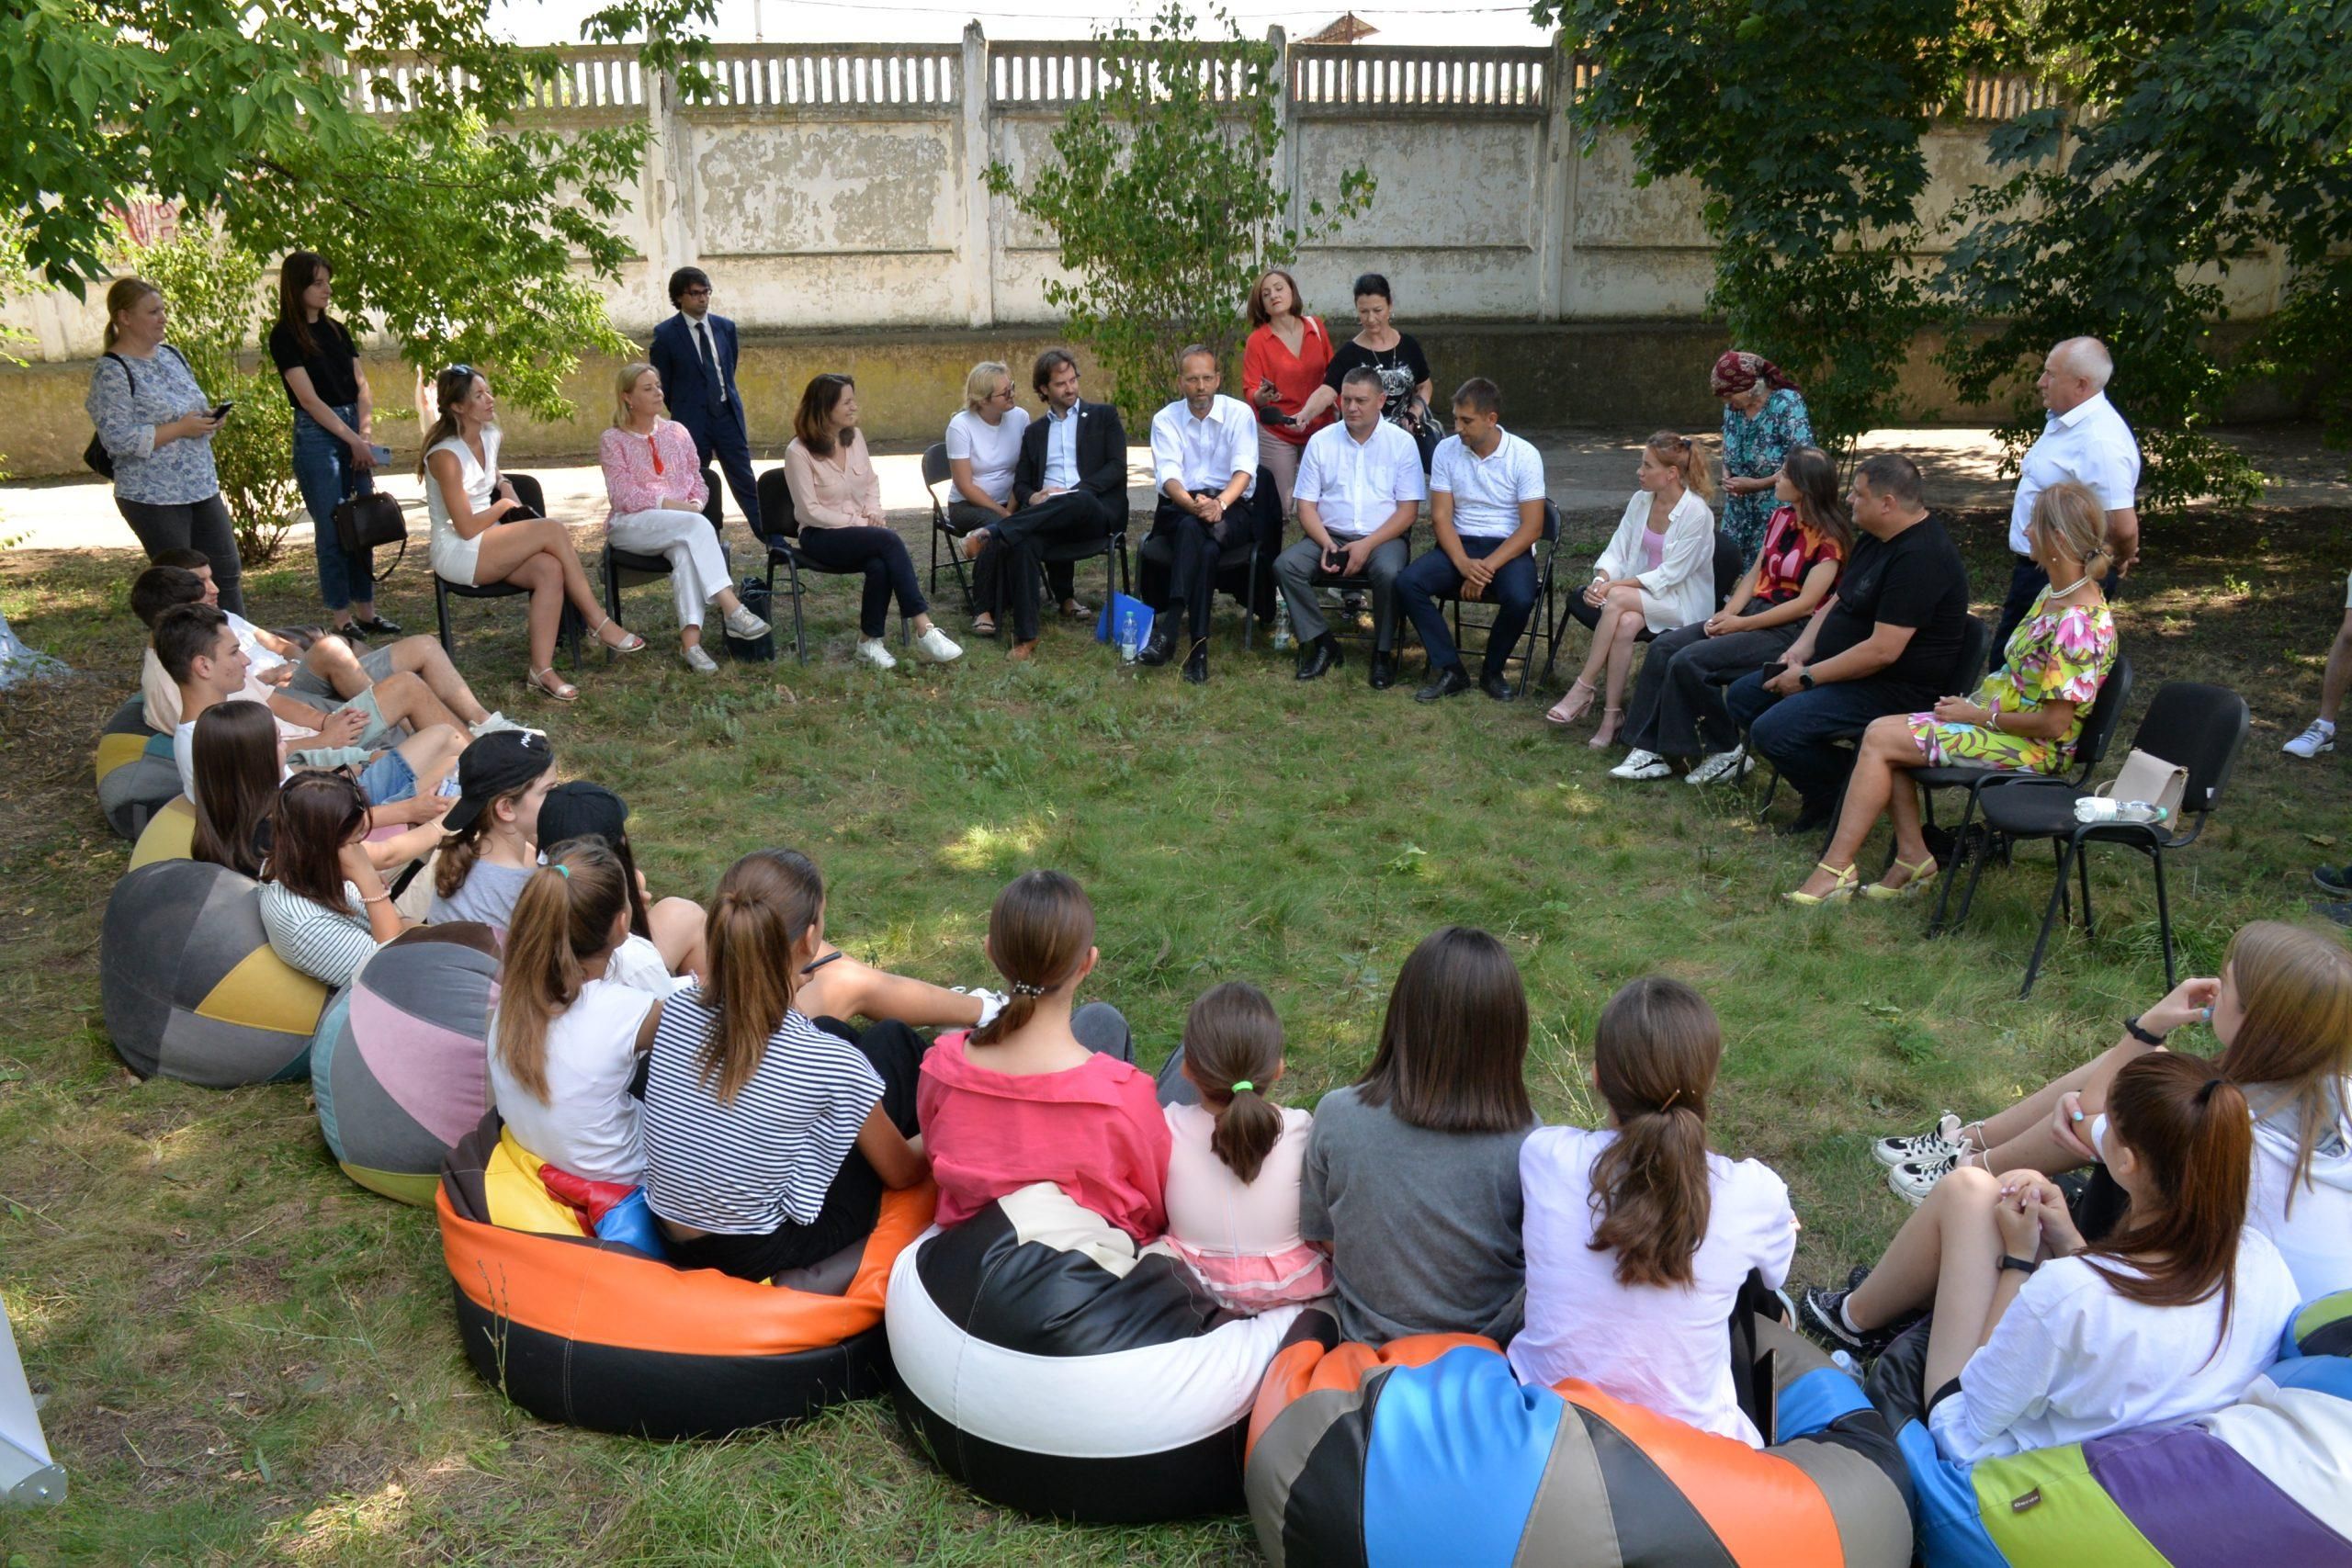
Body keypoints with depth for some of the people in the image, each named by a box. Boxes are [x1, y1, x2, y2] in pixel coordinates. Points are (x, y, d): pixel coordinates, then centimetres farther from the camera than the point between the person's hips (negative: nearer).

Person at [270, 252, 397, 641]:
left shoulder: (336, 330, 13)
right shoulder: (285, 336, -6)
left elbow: (361, 387, 9)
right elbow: (309, 399, -11)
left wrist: (365, 435, -5)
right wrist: (354, 441, -14)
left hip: (353, 432, 6)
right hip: (316, 435, -6)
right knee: (331, 531, -3)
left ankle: (365, 612, 15)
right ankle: (340, 619, 4)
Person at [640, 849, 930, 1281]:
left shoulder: (676, 1014, -14)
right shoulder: (831, 1062, -26)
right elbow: (900, 1173, -4)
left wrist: (781, 997, 11)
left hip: (671, 1239, 5)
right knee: (892, 1041, 7)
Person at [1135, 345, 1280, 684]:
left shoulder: (1239, 414, 3)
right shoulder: (1166, 420, 5)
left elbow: (1244, 469, -11)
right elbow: (1167, 474, -9)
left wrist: (1220, 503, -32)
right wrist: (1193, 504, -32)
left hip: (1233, 507, 0)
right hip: (1180, 507, 1)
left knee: (1195, 531, -35)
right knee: (1192, 527, -36)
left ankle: (1167, 628, -42)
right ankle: (1197, 646, -41)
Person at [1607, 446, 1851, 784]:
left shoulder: (1829, 536, -13)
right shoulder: (1781, 518, 11)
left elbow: (1806, 603, -17)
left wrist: (1741, 624, -16)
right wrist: (1728, 612, -3)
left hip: (1790, 631, -8)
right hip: (1755, 611, 8)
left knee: (1689, 661, -24)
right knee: (1664, 648, -9)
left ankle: (1724, 752, -7)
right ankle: (1650, 751, -10)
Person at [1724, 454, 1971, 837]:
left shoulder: (1920, 557, -24)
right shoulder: (1877, 539, 10)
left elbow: (1882, 651, -28)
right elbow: (1837, 603, 19)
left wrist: (1808, 677, -20)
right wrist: (1800, 650, 1)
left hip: (1893, 689, -11)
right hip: (1842, 668, 11)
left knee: (1771, 730, -26)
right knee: (1741, 697, 6)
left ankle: (1841, 800, -2)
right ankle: (1820, 785, 6)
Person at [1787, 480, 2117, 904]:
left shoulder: (2080, 623, -24)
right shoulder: (2055, 594, 6)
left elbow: (2054, 723, -24)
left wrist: (1978, 715, -15)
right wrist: (1974, 700, 4)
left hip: (2031, 748, -10)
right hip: (1995, 717, 10)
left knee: (1879, 740, -15)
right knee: (1882, 731, 1)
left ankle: (1836, 870, -9)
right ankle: (1913, 858, 1)